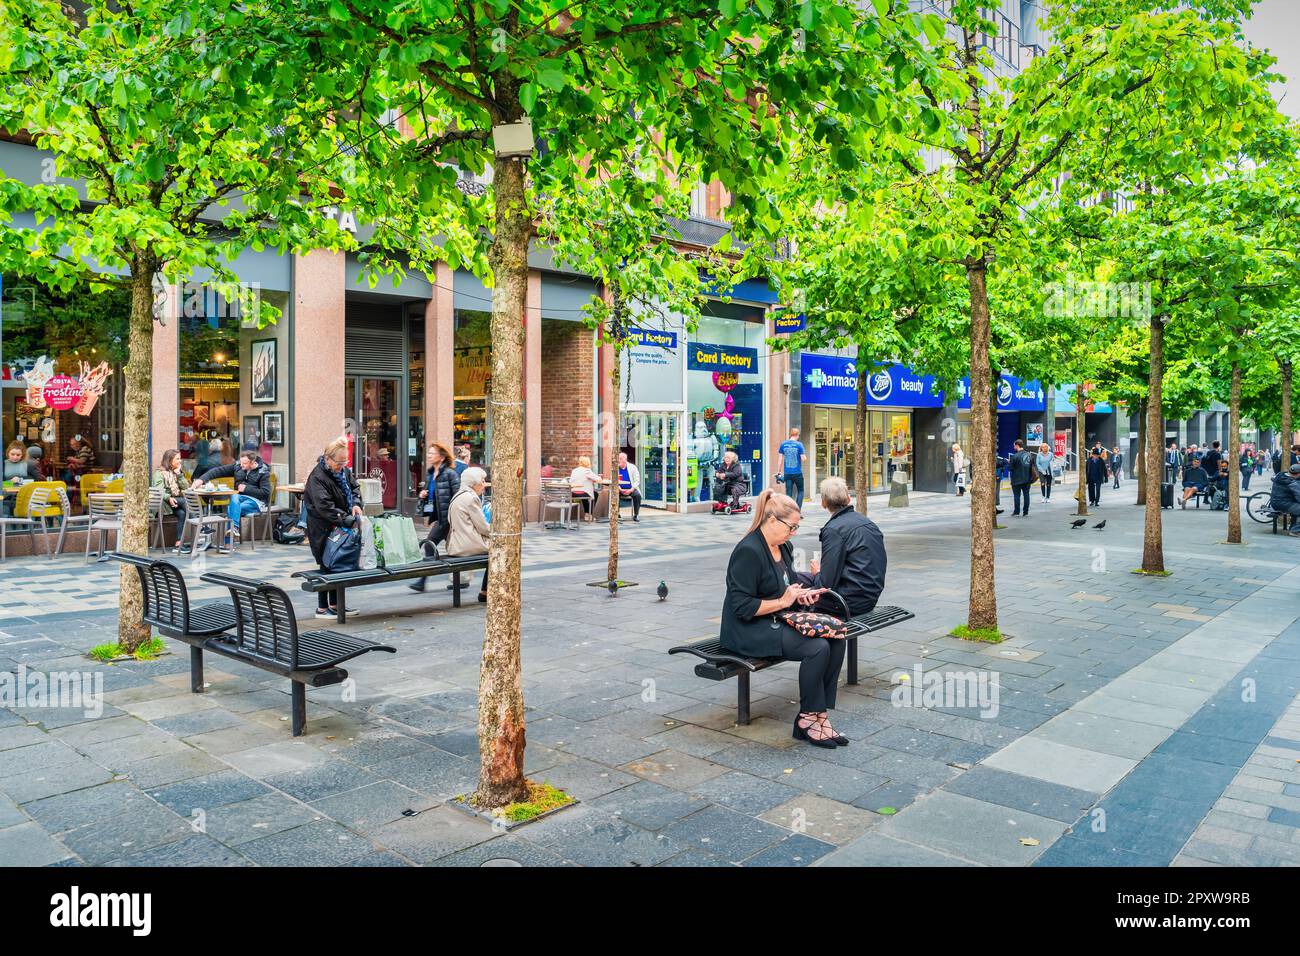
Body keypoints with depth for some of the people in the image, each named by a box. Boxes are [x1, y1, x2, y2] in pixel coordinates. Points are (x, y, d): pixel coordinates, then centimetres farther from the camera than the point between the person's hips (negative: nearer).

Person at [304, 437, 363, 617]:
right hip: (322, 529, -8)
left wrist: (356, 503, -7)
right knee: (327, 566, -1)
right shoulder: (317, 477, -20)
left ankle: (335, 604, 23)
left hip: (340, 527, 8)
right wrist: (348, 521, -31)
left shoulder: (343, 470, 4)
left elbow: (354, 487, 16)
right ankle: (322, 608, 10)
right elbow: (324, 506, -28)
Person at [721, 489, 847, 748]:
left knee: (835, 639, -12)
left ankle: (819, 714, -7)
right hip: (749, 631, -9)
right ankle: (807, 719, -7)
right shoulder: (748, 551, -18)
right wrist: (782, 602, -15)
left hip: (778, 621, 9)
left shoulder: (783, 547, 11)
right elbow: (742, 607, -20)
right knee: (818, 648, -25)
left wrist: (800, 594, 5)